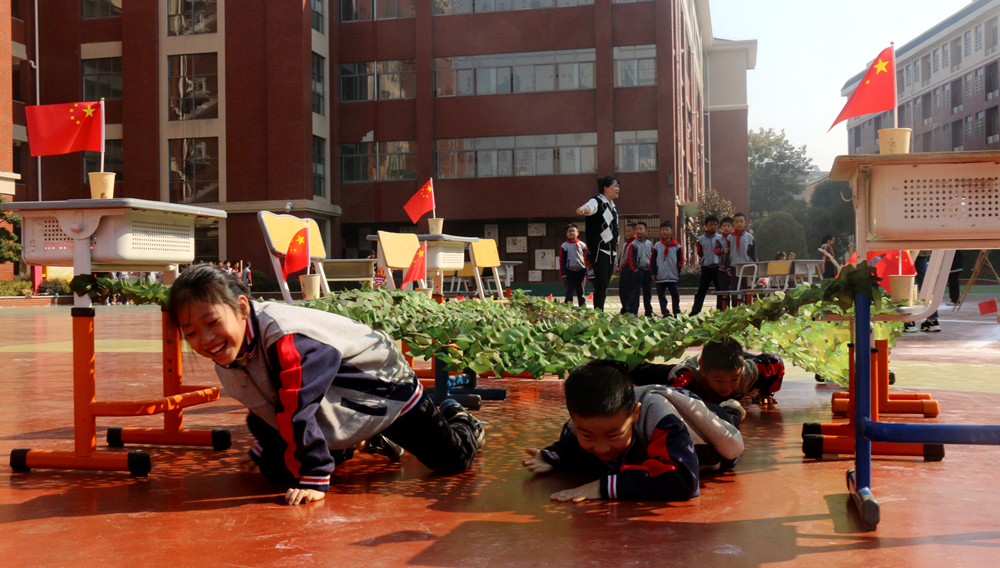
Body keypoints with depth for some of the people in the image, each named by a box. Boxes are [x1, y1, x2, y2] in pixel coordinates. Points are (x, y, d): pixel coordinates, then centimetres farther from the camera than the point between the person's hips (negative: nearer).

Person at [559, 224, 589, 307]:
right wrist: (563, 274, -5)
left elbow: (586, 259, 10)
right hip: (569, 272, -2)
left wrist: (587, 272, 4)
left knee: (581, 292, 8)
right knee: (569, 293, 0)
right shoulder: (564, 246, 3)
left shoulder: (582, 245, 9)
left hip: (581, 271, 2)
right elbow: (561, 261, 1)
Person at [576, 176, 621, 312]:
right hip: (599, 250, -8)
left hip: (610, 251, 8)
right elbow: (589, 207, -33)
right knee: (601, 284, -13)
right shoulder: (597, 201, -9)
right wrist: (582, 209, -58)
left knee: (604, 285, 8)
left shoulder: (612, 205, 18)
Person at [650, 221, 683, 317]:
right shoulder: (657, 246, 6)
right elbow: (652, 260, 5)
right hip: (660, 276, 1)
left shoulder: (676, 245, 6)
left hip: (673, 276, -1)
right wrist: (653, 272, 0)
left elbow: (680, 259, 9)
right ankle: (665, 312, 7)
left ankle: (677, 312, 8)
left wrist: (679, 271, 3)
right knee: (661, 295, 2)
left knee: (675, 294, -1)